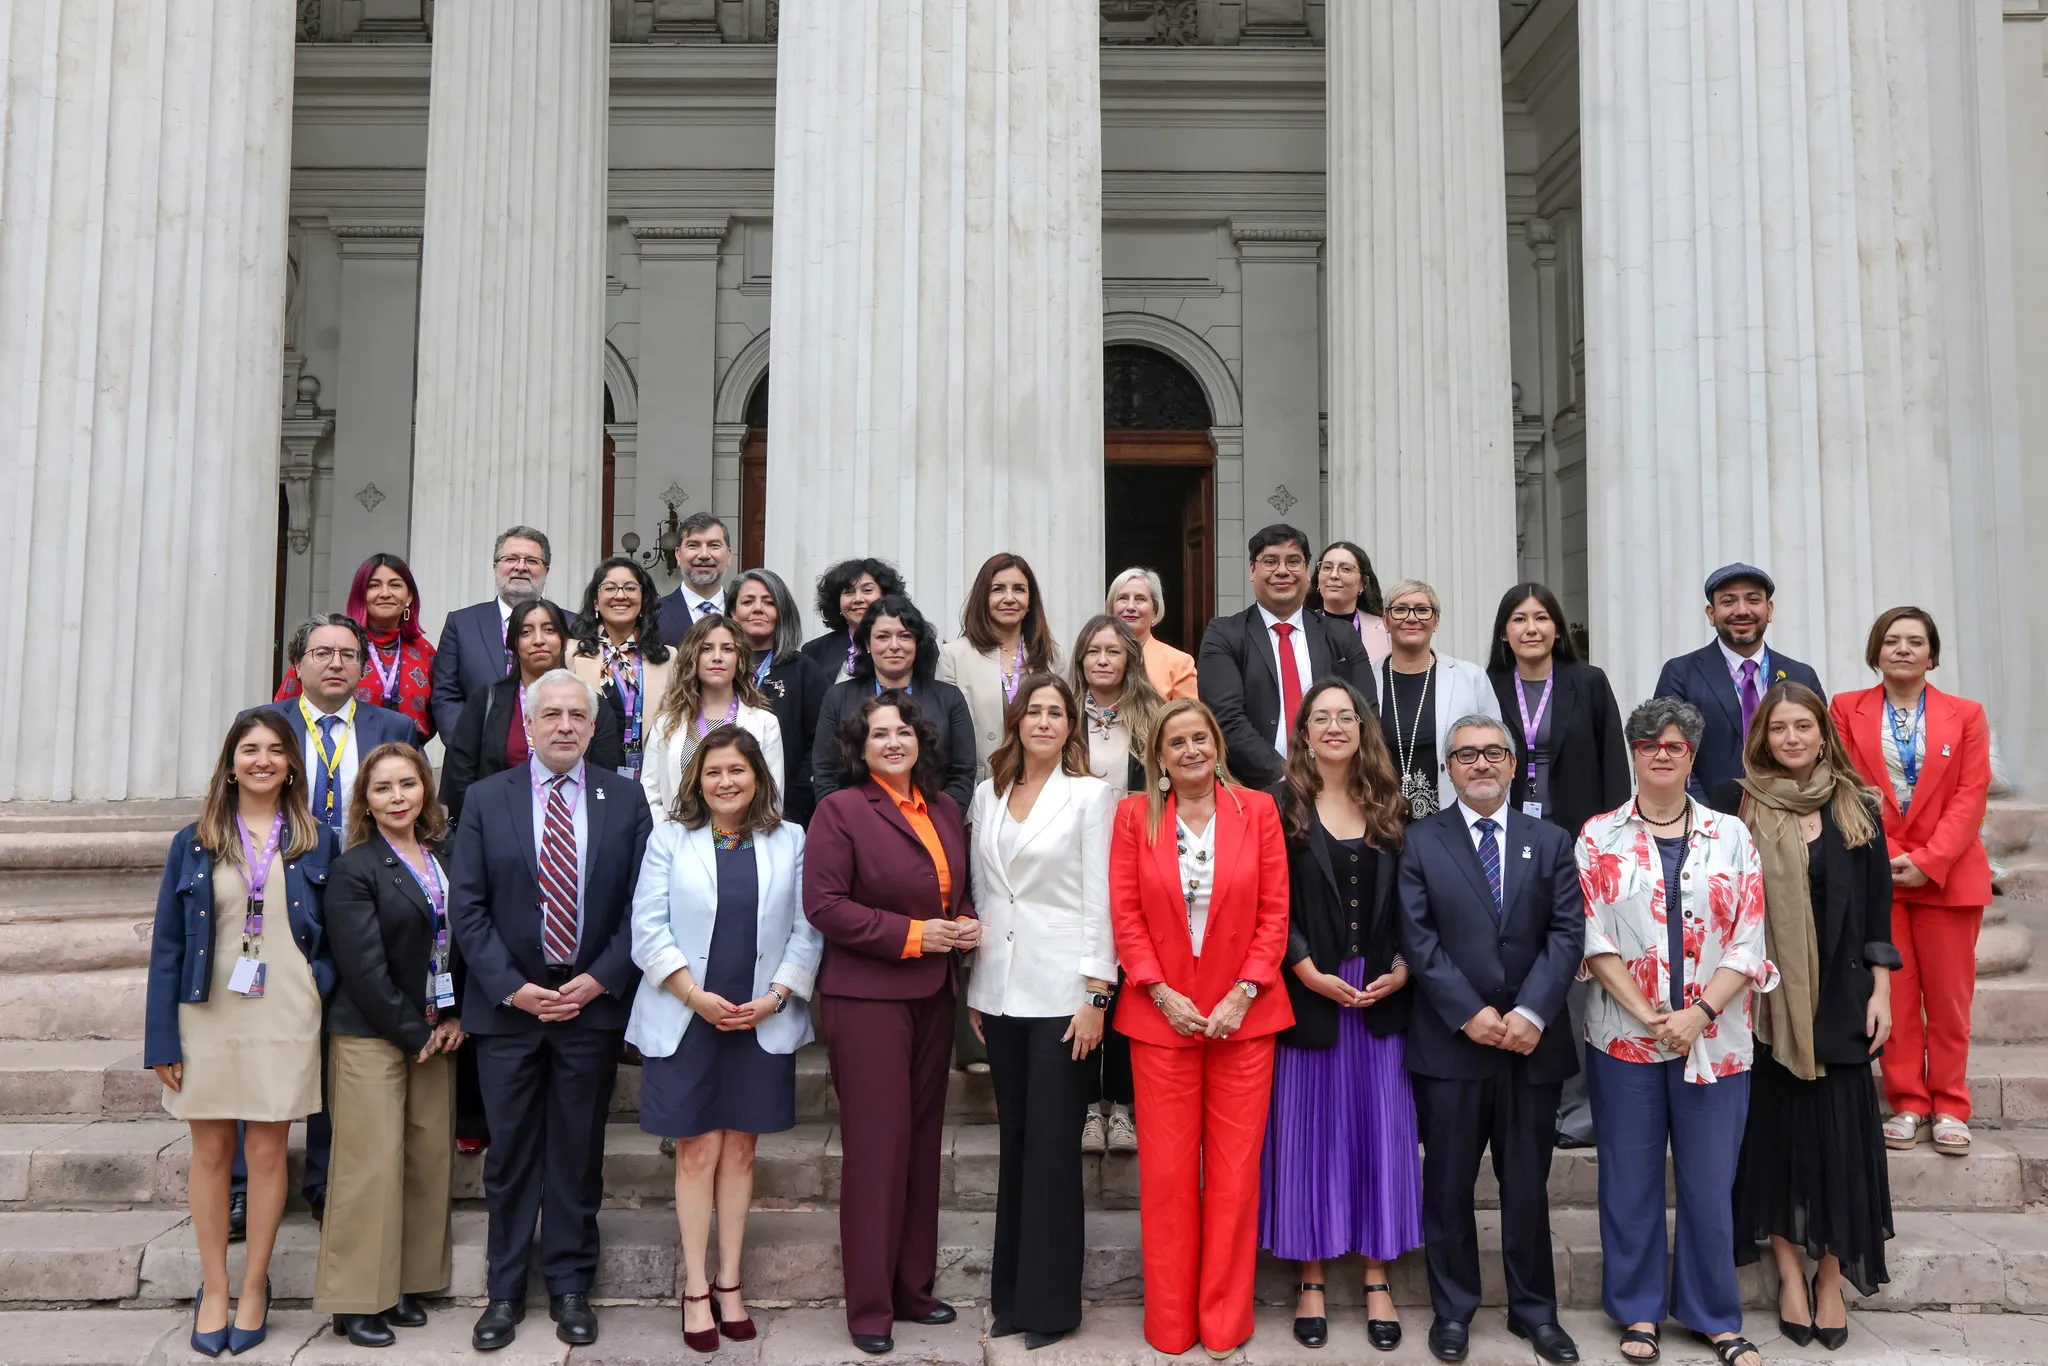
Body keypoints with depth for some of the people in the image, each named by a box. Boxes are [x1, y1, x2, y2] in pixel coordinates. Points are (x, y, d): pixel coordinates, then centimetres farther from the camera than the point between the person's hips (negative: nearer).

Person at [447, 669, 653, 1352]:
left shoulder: (625, 799, 2)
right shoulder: (487, 798, 2)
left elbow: (642, 903, 0)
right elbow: (466, 904, -1)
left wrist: (599, 980, -10)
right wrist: (511, 987, -10)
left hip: (593, 1002, 0)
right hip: (507, 1006, 0)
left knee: (578, 1153, 8)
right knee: (510, 1152, 8)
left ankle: (570, 1286, 21)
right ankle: (505, 1289, 21)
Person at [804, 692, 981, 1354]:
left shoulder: (944, 808, 11)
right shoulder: (840, 809, -8)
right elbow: (823, 904, -15)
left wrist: (967, 924, 0)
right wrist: (911, 934, -17)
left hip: (932, 995, 7)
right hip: (866, 996, -6)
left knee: (922, 1141, 13)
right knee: (877, 1144, -3)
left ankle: (913, 1289, 26)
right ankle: (869, 1307, 9)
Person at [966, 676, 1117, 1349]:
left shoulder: (1089, 794, -3)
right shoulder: (987, 795, 11)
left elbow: (1098, 898, -6)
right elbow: (980, 891, 13)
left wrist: (1095, 995, -11)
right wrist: (973, 984, 11)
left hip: (1063, 991, -4)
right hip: (1000, 991, 4)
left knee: (1053, 1144, -1)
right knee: (1015, 1140, 11)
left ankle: (1050, 1301, 11)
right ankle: (1012, 1292, 21)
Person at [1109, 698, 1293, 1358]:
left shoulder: (1257, 809, 2)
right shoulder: (1134, 815, 2)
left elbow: (1274, 911, 0)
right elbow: (1125, 914, 0)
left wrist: (1244, 993, -9)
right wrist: (1162, 994, -9)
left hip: (1242, 1015, 0)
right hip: (1162, 1014, 0)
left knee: (1235, 1169, 5)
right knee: (1167, 1172, 5)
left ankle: (1224, 1321, 19)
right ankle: (1171, 1324, 19)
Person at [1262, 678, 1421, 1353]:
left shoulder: (1391, 809, 8)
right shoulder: (1281, 809, -2)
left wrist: (1403, 968, -5)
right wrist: (1310, 972, -14)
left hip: (1382, 994, 3)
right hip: (1309, 994, -3)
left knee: (1380, 1130, 7)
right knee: (1311, 1131, 5)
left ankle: (1377, 1283, 18)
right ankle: (1311, 1281, 17)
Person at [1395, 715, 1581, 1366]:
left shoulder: (1551, 842, 9)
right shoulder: (1420, 841, 2)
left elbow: (1567, 932, 0)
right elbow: (1418, 937, -5)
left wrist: (1531, 1012, -12)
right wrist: (1470, 1013, -13)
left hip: (1532, 1042, 2)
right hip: (1448, 1042, -1)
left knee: (1528, 1184, 11)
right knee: (1449, 1184, 7)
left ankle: (1535, 1309, 25)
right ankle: (1453, 1309, 21)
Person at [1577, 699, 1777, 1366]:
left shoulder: (1731, 837, 4)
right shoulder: (1599, 837, 1)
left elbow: (1748, 942, -1)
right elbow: (1594, 939, -4)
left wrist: (1698, 1013, -12)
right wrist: (1648, 1016, -12)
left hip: (1715, 1039, 1)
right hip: (1624, 1036, 0)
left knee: (1711, 1181, 7)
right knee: (1630, 1179, 8)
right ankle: (1638, 1310, 23)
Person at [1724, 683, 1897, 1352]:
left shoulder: (1857, 809, 4)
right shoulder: (1740, 809, 0)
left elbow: (1877, 907, 6)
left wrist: (1880, 992, 1)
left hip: (1839, 995, 1)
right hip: (1766, 996, -1)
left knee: (1837, 1127, 3)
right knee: (1774, 1123, 5)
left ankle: (1831, 1276, 16)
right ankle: (1790, 1272, 17)